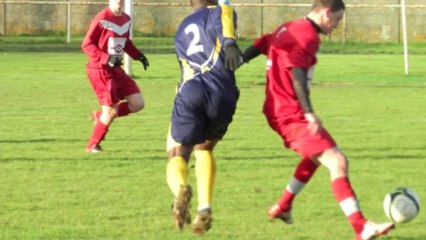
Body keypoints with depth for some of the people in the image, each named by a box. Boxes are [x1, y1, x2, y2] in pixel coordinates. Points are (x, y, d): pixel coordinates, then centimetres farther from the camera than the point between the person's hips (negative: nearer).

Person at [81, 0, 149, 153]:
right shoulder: (102, 19, -15)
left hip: (116, 69, 8)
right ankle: (92, 146, 10)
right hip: (99, 70, -8)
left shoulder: (126, 20, 7)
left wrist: (138, 55, 5)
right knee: (111, 111, -10)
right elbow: (86, 45, -14)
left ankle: (100, 116, 18)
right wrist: (106, 59, -24)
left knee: (138, 104, 0)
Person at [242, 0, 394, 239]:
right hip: (292, 116, -10)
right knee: (338, 162, -17)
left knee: (316, 155, 31)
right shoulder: (308, 36, -14)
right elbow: (296, 73, -27)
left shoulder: (287, 29, 14)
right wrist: (309, 113, -34)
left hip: (277, 111, 10)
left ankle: (282, 207, 38)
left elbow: (257, 47, 18)